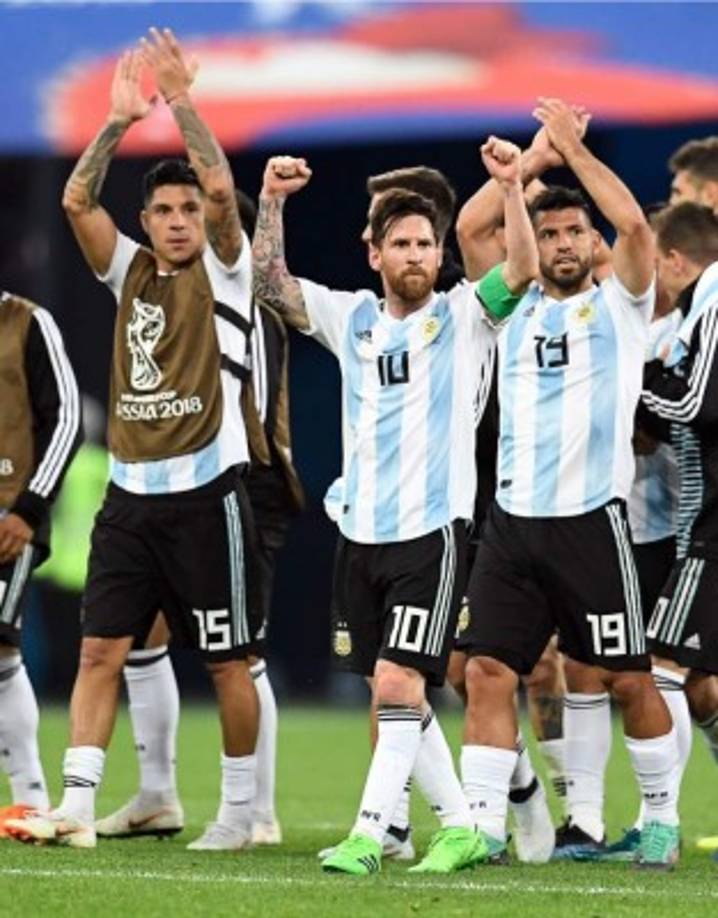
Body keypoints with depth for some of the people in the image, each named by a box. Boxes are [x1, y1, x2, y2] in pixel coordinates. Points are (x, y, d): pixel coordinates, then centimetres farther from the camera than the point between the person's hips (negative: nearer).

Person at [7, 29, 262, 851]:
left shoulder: (224, 270, 0)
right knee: (101, 649, -2)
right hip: (130, 492, 4)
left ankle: (238, 811, 10)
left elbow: (221, 187, -16)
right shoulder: (129, 271, 11)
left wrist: (181, 102, -17)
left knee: (227, 661, 1)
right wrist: (118, 122, -8)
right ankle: (76, 807, -4)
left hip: (205, 492, -4)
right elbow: (77, 201, 0)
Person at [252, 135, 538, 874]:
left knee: (397, 683, -14)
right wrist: (271, 201, -10)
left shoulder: (461, 317, -1)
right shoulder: (352, 319, 9)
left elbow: (522, 269, -17)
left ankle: (368, 834, -14)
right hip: (361, 535, 5)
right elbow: (270, 282, 3)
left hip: (431, 533, -5)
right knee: (392, 694, 7)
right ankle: (458, 828, 16)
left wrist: (511, 187, -29)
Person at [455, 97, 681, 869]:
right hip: (513, 518, 4)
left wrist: (573, 149, -6)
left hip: (591, 521, -4)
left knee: (624, 679, -1)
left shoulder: (618, 305, 4)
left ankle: (661, 817, 14)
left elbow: (634, 224, -12)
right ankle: (483, 825, -4)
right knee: (488, 673, -5)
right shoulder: (515, 310, 15)